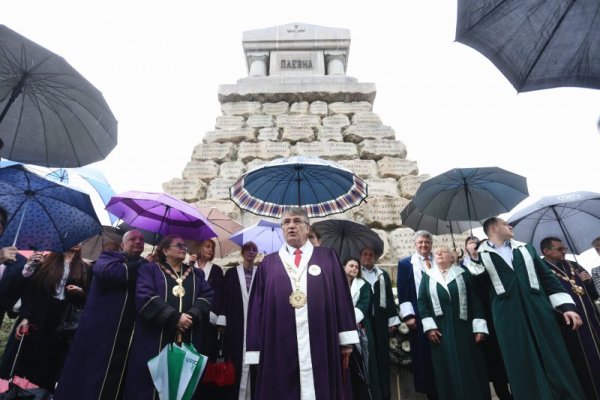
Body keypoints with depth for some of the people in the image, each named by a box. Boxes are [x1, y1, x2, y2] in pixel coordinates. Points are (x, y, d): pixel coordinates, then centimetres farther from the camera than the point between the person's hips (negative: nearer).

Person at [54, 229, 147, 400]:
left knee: (115, 384, 11)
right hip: (100, 329, -3)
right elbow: (107, 271, -17)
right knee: (87, 376, 3)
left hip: (128, 335, 4)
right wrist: (141, 266, -11)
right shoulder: (108, 256, 6)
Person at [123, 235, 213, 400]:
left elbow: (207, 296, 4)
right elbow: (144, 296, -9)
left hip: (188, 341, 3)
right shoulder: (149, 269, 7)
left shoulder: (196, 274, 17)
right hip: (155, 340, -3)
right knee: (150, 383, -2)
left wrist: (192, 316, -16)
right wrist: (174, 318, -16)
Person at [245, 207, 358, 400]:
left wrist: (346, 341, -1)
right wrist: (255, 350, 3)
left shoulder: (327, 257, 9)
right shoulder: (268, 264, 11)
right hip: (279, 349, 1)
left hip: (321, 346, 0)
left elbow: (342, 297, 5)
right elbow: (257, 307, 8)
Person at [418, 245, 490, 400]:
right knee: (446, 370, 4)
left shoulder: (463, 273, 7)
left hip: (463, 327, 0)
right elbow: (421, 301, 2)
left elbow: (475, 299, 1)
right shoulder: (427, 276, 9)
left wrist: (479, 327, -7)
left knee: (470, 368, 3)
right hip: (440, 330, 0)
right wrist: (429, 327, -9)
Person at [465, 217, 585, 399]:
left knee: (556, 362, 4)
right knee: (522, 366, 0)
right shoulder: (480, 254, 8)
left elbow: (547, 277, 16)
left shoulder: (526, 248, 20)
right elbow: (477, 284, 3)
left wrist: (566, 305, 5)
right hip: (507, 316, -3)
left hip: (539, 310, 4)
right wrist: (471, 258, -6)